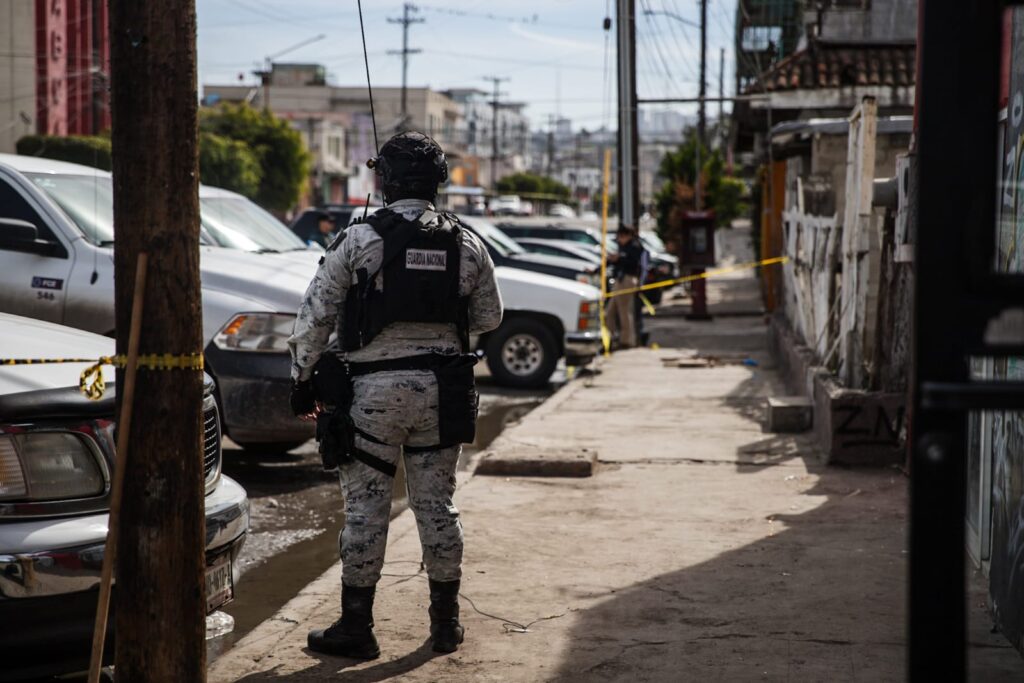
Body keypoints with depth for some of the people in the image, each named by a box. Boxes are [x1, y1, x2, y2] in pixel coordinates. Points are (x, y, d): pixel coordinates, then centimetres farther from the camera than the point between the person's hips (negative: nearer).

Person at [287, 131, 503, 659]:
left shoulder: (359, 241, -8)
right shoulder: (466, 245, 2)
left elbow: (314, 318, -6)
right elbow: (488, 317, 13)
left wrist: (303, 378, 4)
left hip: (373, 390, -3)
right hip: (441, 390, 3)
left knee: (365, 508, 4)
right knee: (437, 505, 12)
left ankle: (356, 626, 9)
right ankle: (446, 622, 19)